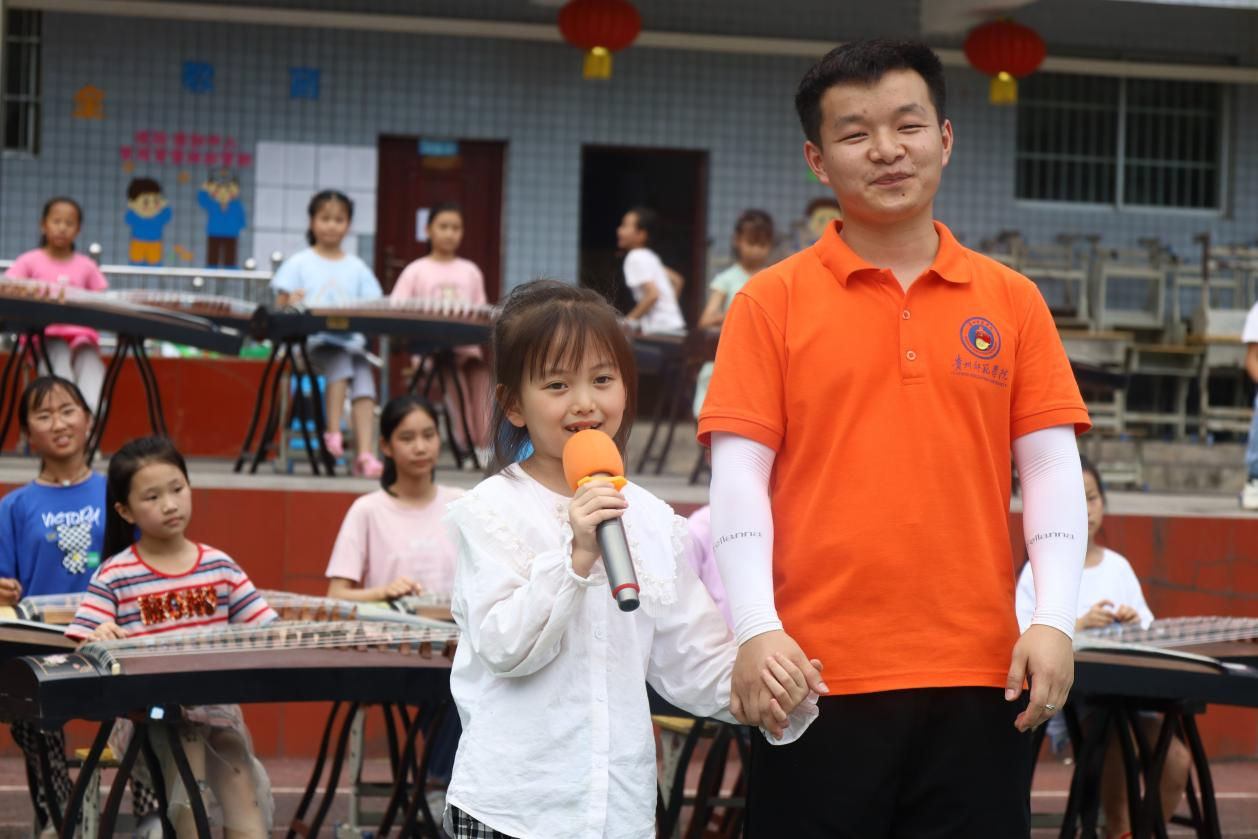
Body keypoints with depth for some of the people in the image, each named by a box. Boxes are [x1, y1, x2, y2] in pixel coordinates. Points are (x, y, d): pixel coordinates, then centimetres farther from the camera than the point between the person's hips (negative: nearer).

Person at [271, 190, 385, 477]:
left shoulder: (357, 268, 18)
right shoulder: (299, 263, 11)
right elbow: (281, 307, 4)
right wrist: (290, 303, -18)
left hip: (351, 338, 2)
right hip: (312, 339, -2)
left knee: (363, 373, -27)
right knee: (339, 357, -34)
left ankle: (365, 452, -36)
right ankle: (333, 431, -31)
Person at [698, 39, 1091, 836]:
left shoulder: (1012, 301, 9)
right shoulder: (772, 303, 4)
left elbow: (1052, 468, 6)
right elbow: (739, 474, -1)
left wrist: (1054, 621, -6)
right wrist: (756, 630, -12)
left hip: (979, 679, 2)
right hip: (815, 679, -1)